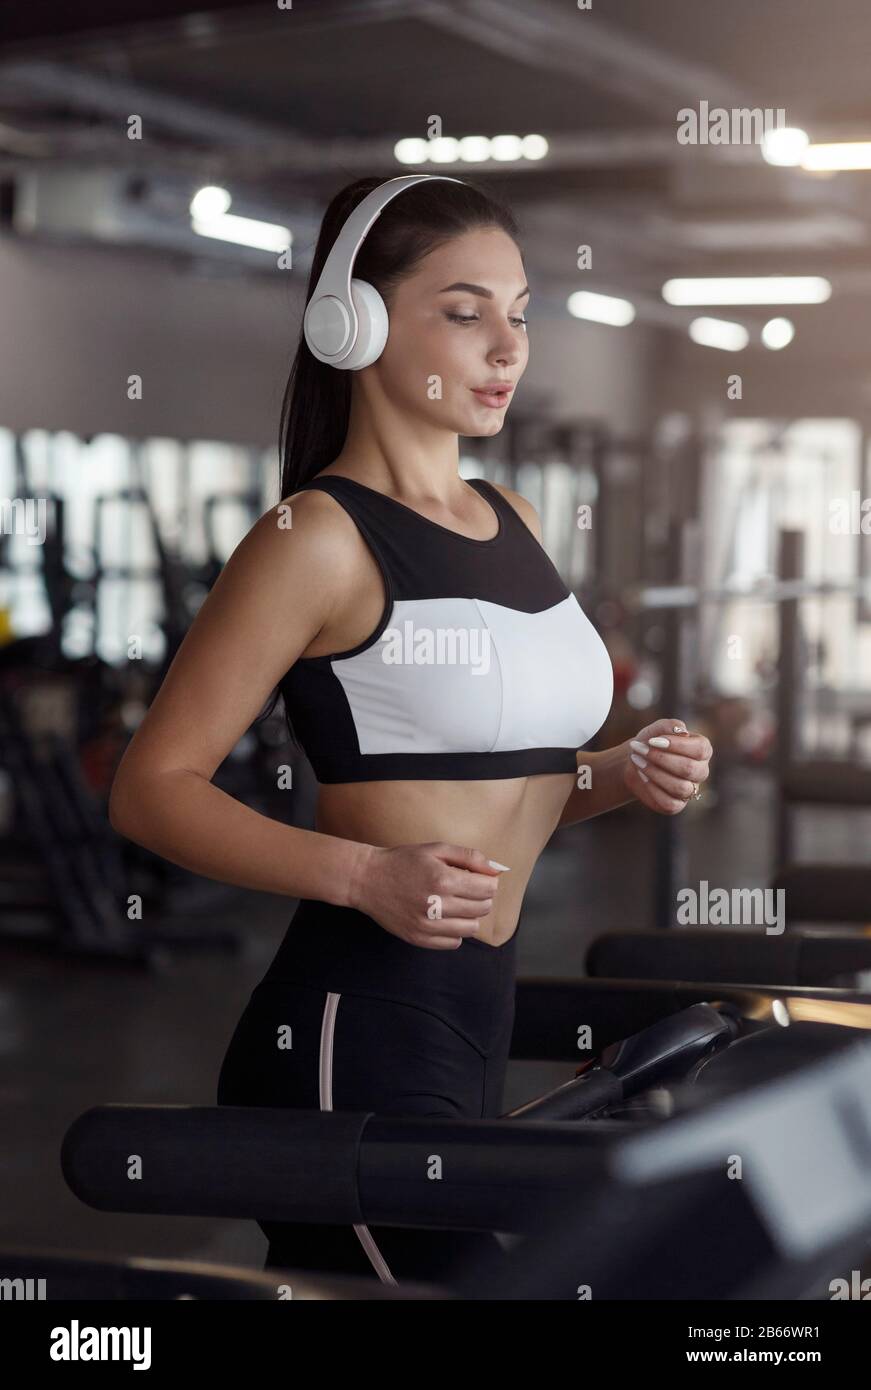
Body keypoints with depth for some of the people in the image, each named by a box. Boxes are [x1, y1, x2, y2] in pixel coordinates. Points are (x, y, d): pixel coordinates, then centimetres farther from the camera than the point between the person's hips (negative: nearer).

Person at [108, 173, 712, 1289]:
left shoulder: (513, 524, 14)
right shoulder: (320, 537, -10)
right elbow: (154, 789, -12)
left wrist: (619, 777, 5)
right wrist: (370, 877, -24)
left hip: (475, 1021, 8)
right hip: (354, 1031, -8)